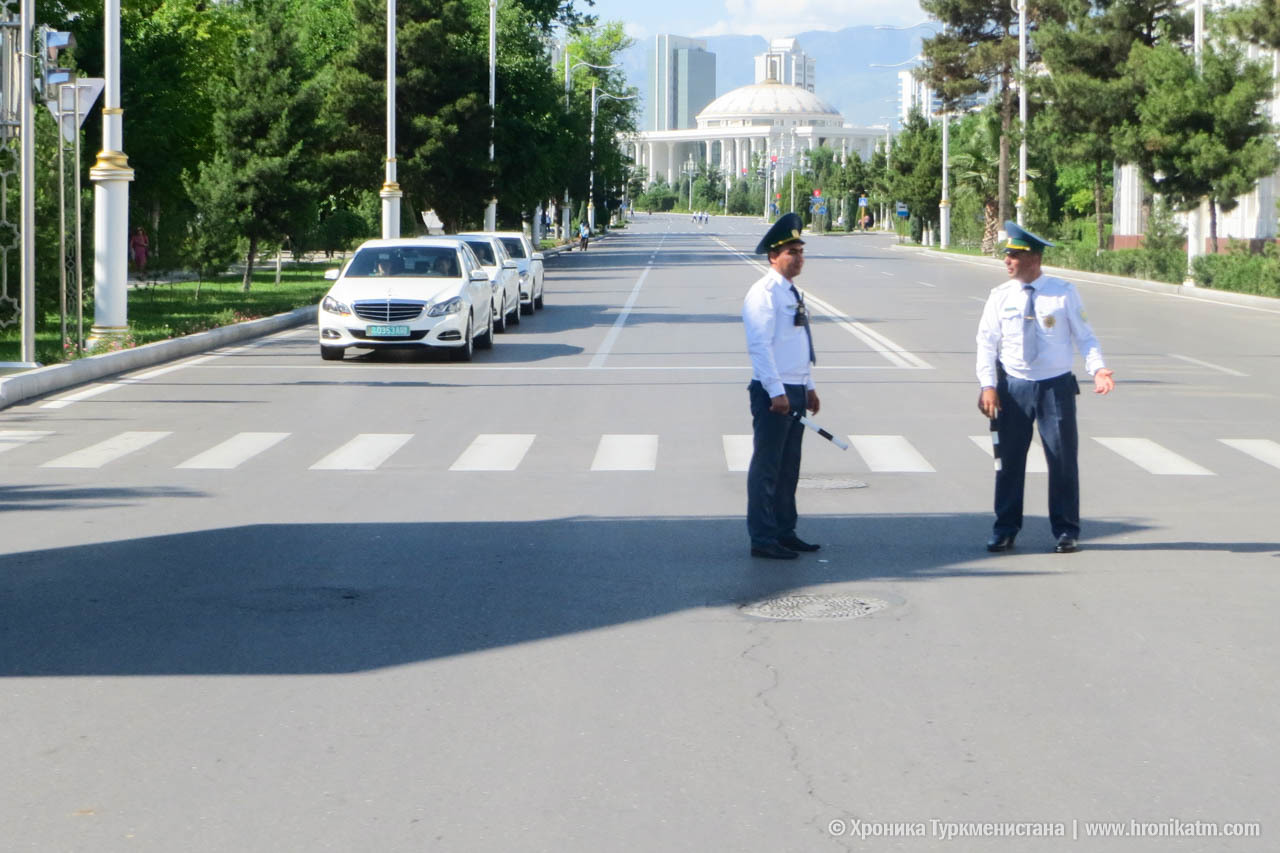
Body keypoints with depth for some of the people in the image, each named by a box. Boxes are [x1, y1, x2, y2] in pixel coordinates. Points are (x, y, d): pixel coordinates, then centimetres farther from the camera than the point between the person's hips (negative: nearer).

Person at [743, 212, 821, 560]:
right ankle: (763, 539, 1)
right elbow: (760, 346, -20)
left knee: (789, 467, 15)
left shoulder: (793, 293, 15)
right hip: (773, 393, -9)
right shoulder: (764, 294, -14)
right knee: (767, 467, -3)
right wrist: (777, 392, -23)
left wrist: (808, 387, 21)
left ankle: (785, 532, 24)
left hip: (795, 391, 9)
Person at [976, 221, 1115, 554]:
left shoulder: (1064, 292, -3)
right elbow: (987, 342, 2)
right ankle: (1005, 530, 15)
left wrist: (1097, 369, -16)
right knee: (1009, 460, 3)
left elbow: (1084, 336, 0)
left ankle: (1065, 532, 14)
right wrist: (988, 385, -8)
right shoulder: (1000, 296, 1)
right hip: (1013, 387, 1)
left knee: (1063, 459, 3)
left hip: (1056, 386, -1)